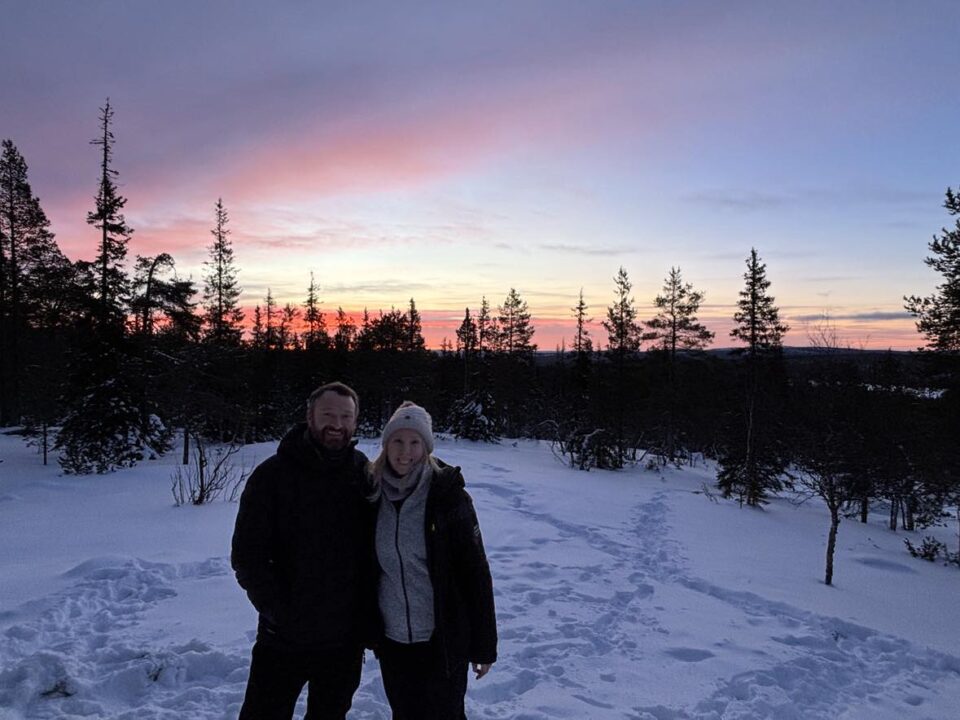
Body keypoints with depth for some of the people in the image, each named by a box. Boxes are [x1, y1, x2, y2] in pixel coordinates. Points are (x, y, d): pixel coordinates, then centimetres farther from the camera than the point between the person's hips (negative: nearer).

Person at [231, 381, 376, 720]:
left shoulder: (365, 475, -2)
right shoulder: (273, 475, -10)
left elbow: (378, 551, 5)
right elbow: (246, 558, -10)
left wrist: (368, 617, 0)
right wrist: (281, 614, -15)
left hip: (346, 641, 3)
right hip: (284, 640, -3)